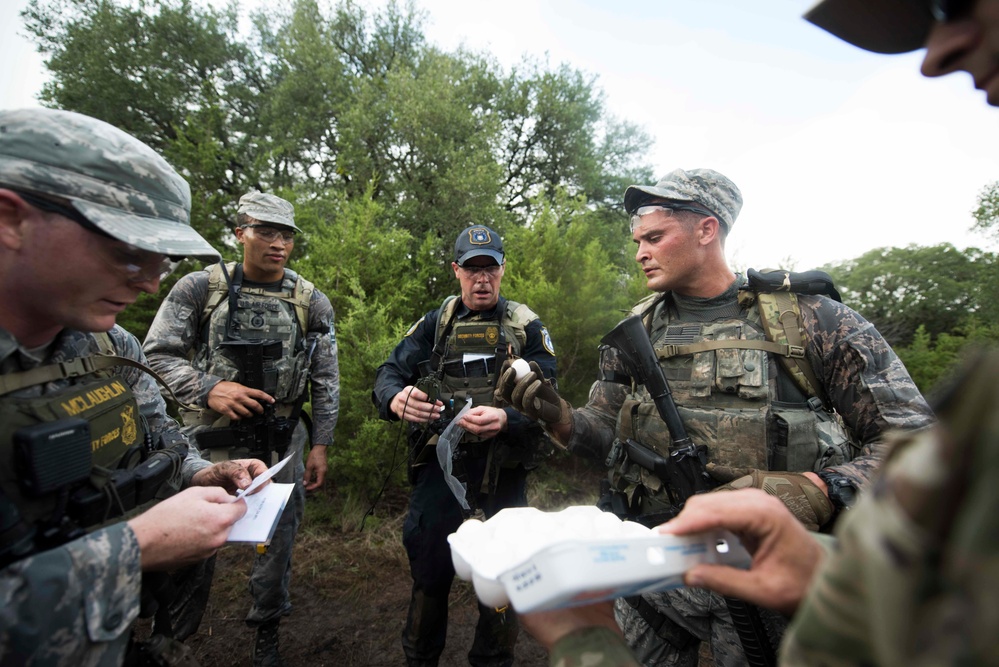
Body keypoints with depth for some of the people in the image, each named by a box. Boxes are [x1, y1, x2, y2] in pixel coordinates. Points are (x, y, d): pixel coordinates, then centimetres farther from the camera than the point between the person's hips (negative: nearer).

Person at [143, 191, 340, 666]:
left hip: (282, 439, 1)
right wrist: (208, 388, -18)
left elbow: (326, 381, 2)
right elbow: (158, 353, -2)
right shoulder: (200, 288, -2)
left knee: (278, 538, 13)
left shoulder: (312, 303, 0)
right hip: (212, 435, -1)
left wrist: (320, 446, 0)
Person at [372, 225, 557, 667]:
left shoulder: (527, 327, 1)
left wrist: (505, 419, -30)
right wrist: (396, 399, -25)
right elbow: (389, 374, 0)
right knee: (428, 568, 10)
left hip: (503, 464, 0)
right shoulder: (434, 324, 7)